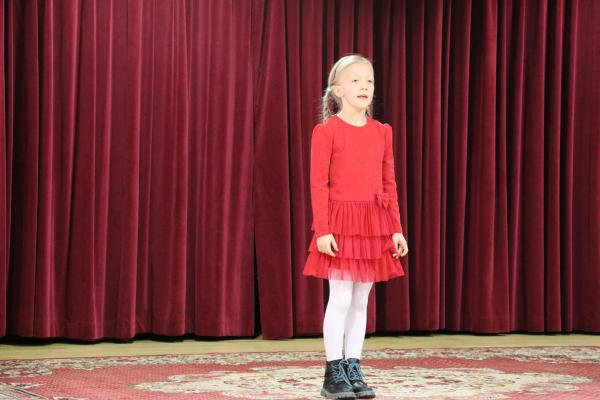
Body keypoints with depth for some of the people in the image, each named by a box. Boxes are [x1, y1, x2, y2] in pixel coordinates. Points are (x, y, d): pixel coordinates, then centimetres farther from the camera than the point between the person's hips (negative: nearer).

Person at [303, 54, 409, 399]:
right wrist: (322, 229, -15)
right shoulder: (327, 130, -6)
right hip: (341, 223, -5)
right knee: (341, 297, -5)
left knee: (361, 299, 9)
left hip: (374, 225, 5)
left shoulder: (382, 131, 9)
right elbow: (318, 184, -10)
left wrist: (396, 228, 7)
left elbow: (389, 184, 10)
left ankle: (354, 369, 16)